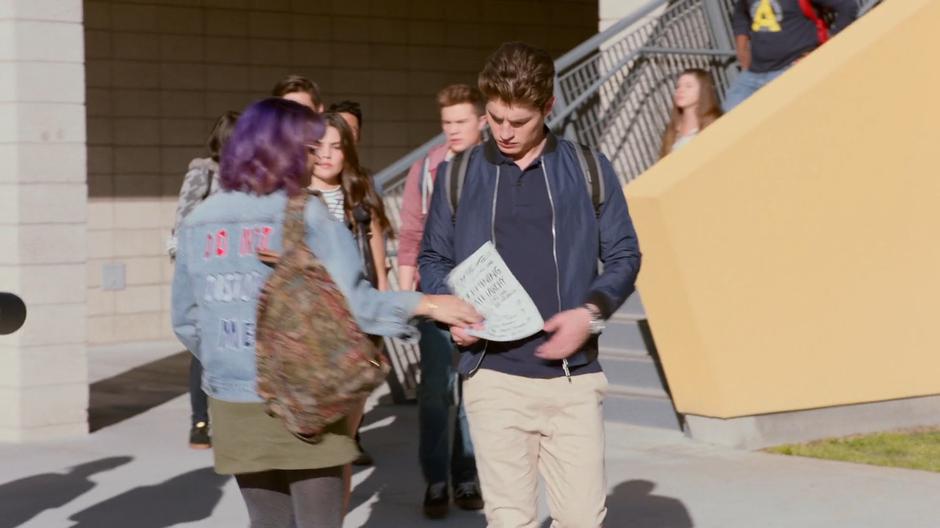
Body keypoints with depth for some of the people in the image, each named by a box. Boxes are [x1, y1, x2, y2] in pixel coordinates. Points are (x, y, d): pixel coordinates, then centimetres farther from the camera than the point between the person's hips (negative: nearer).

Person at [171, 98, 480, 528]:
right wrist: (426, 305, -14)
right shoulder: (308, 216, -11)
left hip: (234, 406, 5)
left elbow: (186, 320, 9)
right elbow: (354, 304, -19)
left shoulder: (198, 222, 4)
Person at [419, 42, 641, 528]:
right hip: (494, 376, 0)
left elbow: (623, 255, 8)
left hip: (573, 376, 1)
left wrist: (591, 311, -10)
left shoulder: (587, 169, 6)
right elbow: (432, 259, 14)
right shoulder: (459, 175, 7)